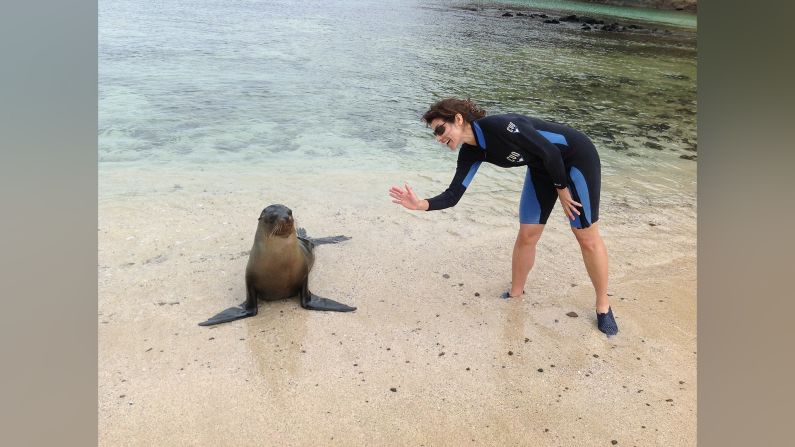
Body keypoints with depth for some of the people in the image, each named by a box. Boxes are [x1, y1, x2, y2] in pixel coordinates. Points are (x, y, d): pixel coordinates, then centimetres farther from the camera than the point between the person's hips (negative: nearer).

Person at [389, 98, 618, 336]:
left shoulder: (499, 125, -33)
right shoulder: (471, 153, -10)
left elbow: (550, 152, -26)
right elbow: (453, 195, -12)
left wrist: (561, 189, -14)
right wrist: (421, 204, -28)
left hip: (576, 156, -6)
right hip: (542, 168, 7)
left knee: (587, 237, 0)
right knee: (527, 235, 5)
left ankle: (603, 305, 18)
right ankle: (515, 295, 24)